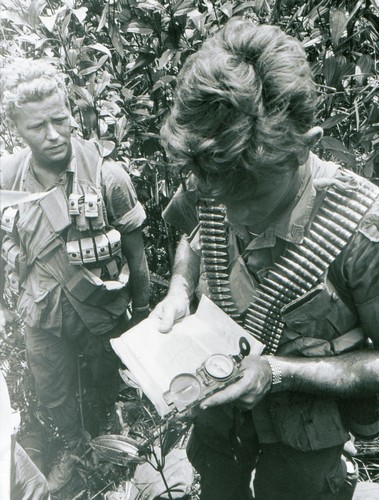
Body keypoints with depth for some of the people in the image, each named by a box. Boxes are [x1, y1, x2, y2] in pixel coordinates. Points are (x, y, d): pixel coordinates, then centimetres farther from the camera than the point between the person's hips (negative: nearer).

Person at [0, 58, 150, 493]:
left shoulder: (106, 174, -21)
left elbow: (134, 248, -10)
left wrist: (141, 307, -2)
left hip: (100, 309, -2)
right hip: (41, 314, 3)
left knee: (105, 375, 24)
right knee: (53, 392, 22)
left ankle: (109, 419, 60)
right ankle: (71, 444, 55)